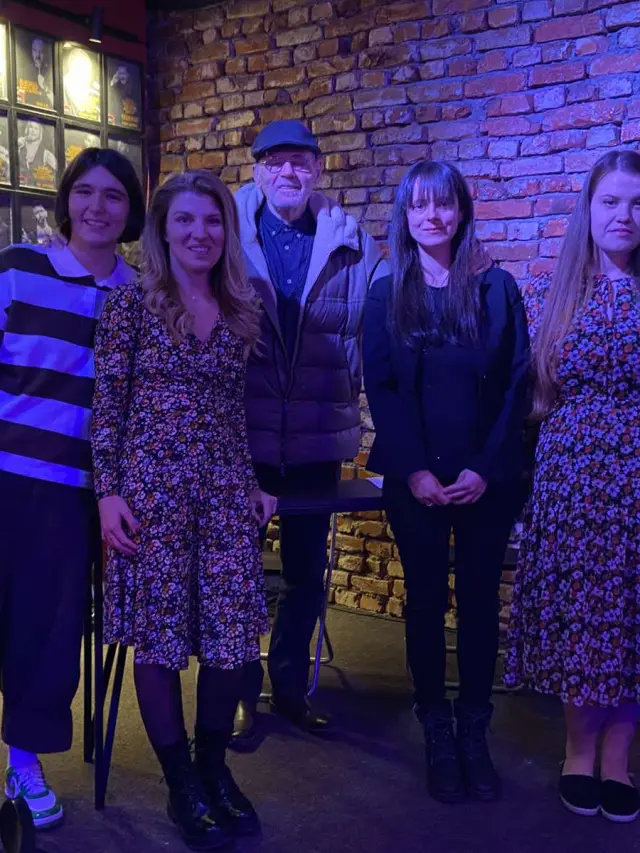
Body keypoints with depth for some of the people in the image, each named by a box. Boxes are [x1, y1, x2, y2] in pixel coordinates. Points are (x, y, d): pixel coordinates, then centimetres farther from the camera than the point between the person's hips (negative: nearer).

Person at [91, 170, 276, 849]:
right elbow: (107, 402, -3)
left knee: (231, 631, 4)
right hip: (151, 484, -4)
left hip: (226, 486, 4)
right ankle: (182, 786, 20)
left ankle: (214, 769, 26)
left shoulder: (240, 311, 10)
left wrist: (257, 483, 12)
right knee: (160, 633, 3)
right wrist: (109, 490, -9)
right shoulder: (132, 301, -2)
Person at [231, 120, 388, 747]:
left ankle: (291, 687, 35)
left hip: (318, 437, 2)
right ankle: (242, 695, 28)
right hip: (241, 433, -2)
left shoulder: (352, 245, 2)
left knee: (308, 571, 15)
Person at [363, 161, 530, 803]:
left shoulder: (496, 288, 2)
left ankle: (474, 735, 19)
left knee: (479, 600, 6)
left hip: (486, 478, 0)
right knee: (426, 600, 6)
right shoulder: (386, 295, 4)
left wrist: (486, 468, -11)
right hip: (415, 478, 0)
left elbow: (516, 385, -1)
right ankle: (437, 737, 18)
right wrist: (416, 470, -10)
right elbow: (381, 390, 0)